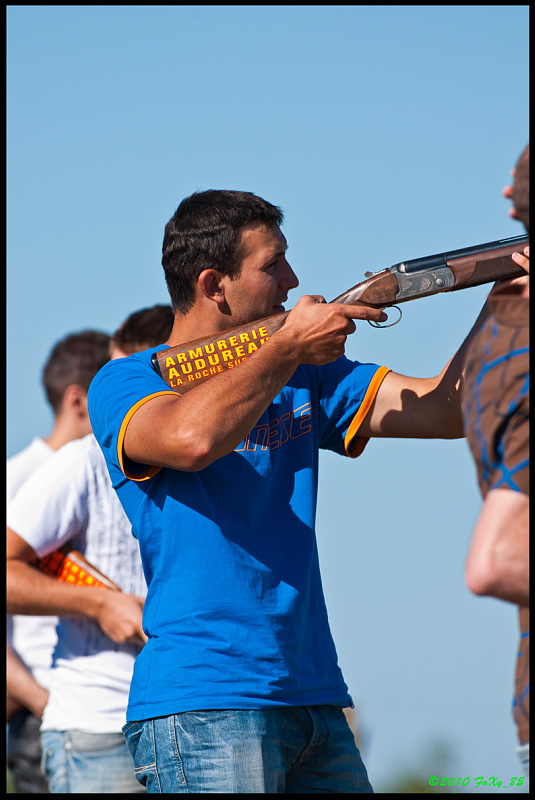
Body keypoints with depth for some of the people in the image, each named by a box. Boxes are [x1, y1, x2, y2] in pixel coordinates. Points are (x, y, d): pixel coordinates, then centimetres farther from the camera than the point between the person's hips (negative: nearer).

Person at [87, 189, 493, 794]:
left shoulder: (307, 379, 18)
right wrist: (290, 345, -13)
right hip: (201, 706, -7)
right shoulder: (124, 383, -2)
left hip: (314, 699, 7)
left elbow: (442, 409, 11)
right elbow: (193, 437, -25)